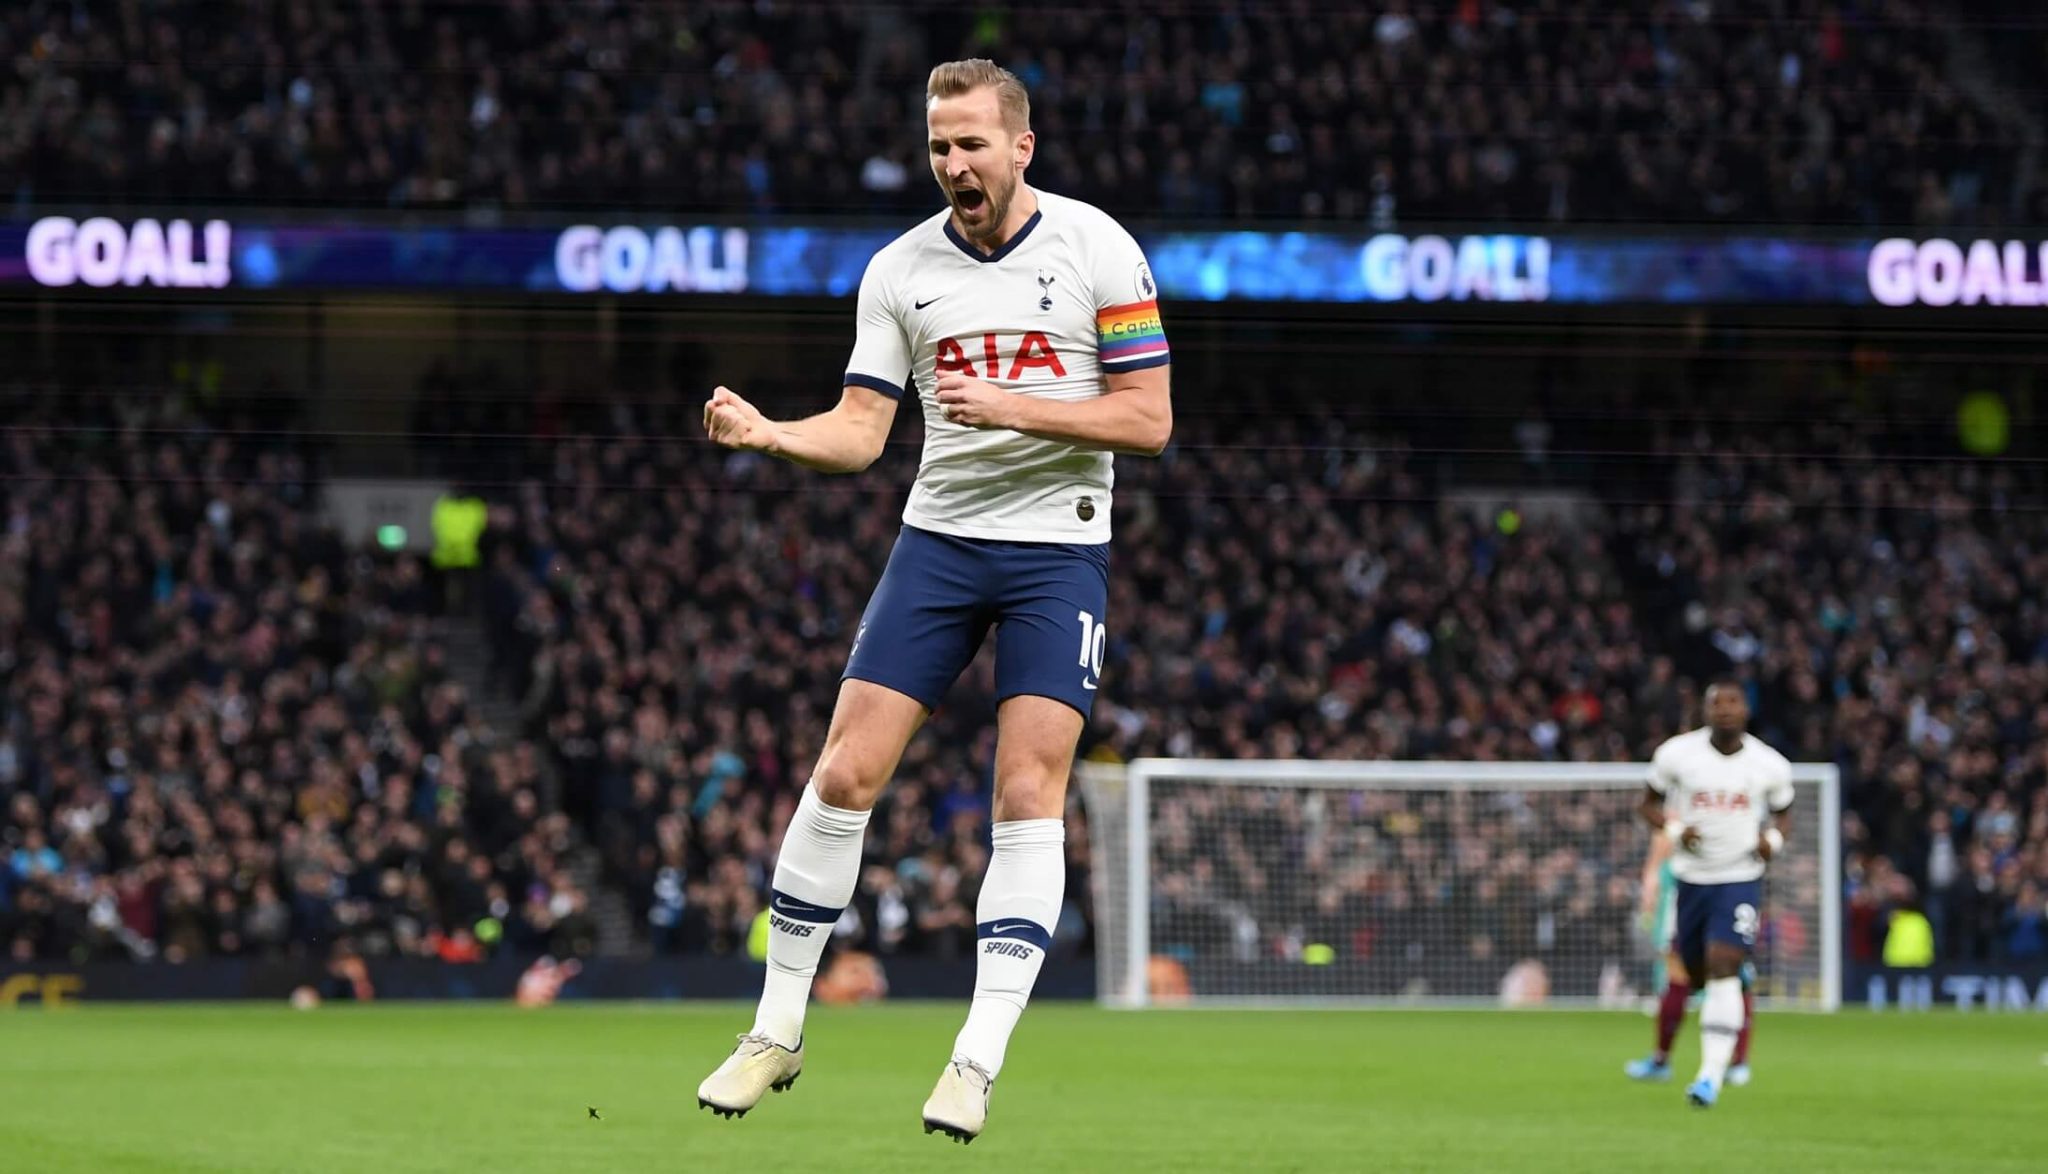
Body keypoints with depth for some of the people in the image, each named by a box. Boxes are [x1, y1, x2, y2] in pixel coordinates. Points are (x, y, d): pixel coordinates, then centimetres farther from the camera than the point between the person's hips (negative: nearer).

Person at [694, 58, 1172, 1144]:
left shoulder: (1096, 248, -5)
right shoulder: (900, 269, 4)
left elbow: (1149, 420, -6)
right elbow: (860, 432, 2)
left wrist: (1012, 408, -18)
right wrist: (766, 432, -18)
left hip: (1058, 549, -2)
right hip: (938, 537, 3)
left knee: (1028, 791, -12)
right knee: (845, 772, -5)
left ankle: (979, 1058, -9)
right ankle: (776, 1033, 6)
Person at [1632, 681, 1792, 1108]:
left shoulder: (1770, 765, -3)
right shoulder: (1677, 754, -5)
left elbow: (1783, 814, 13)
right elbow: (1650, 803, 7)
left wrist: (1774, 838, -9)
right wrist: (1673, 829, -14)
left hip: (1740, 878, -2)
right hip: (1689, 877, 2)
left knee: (1722, 970, -17)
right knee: (1689, 975, 12)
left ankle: (1712, 1074, -20)